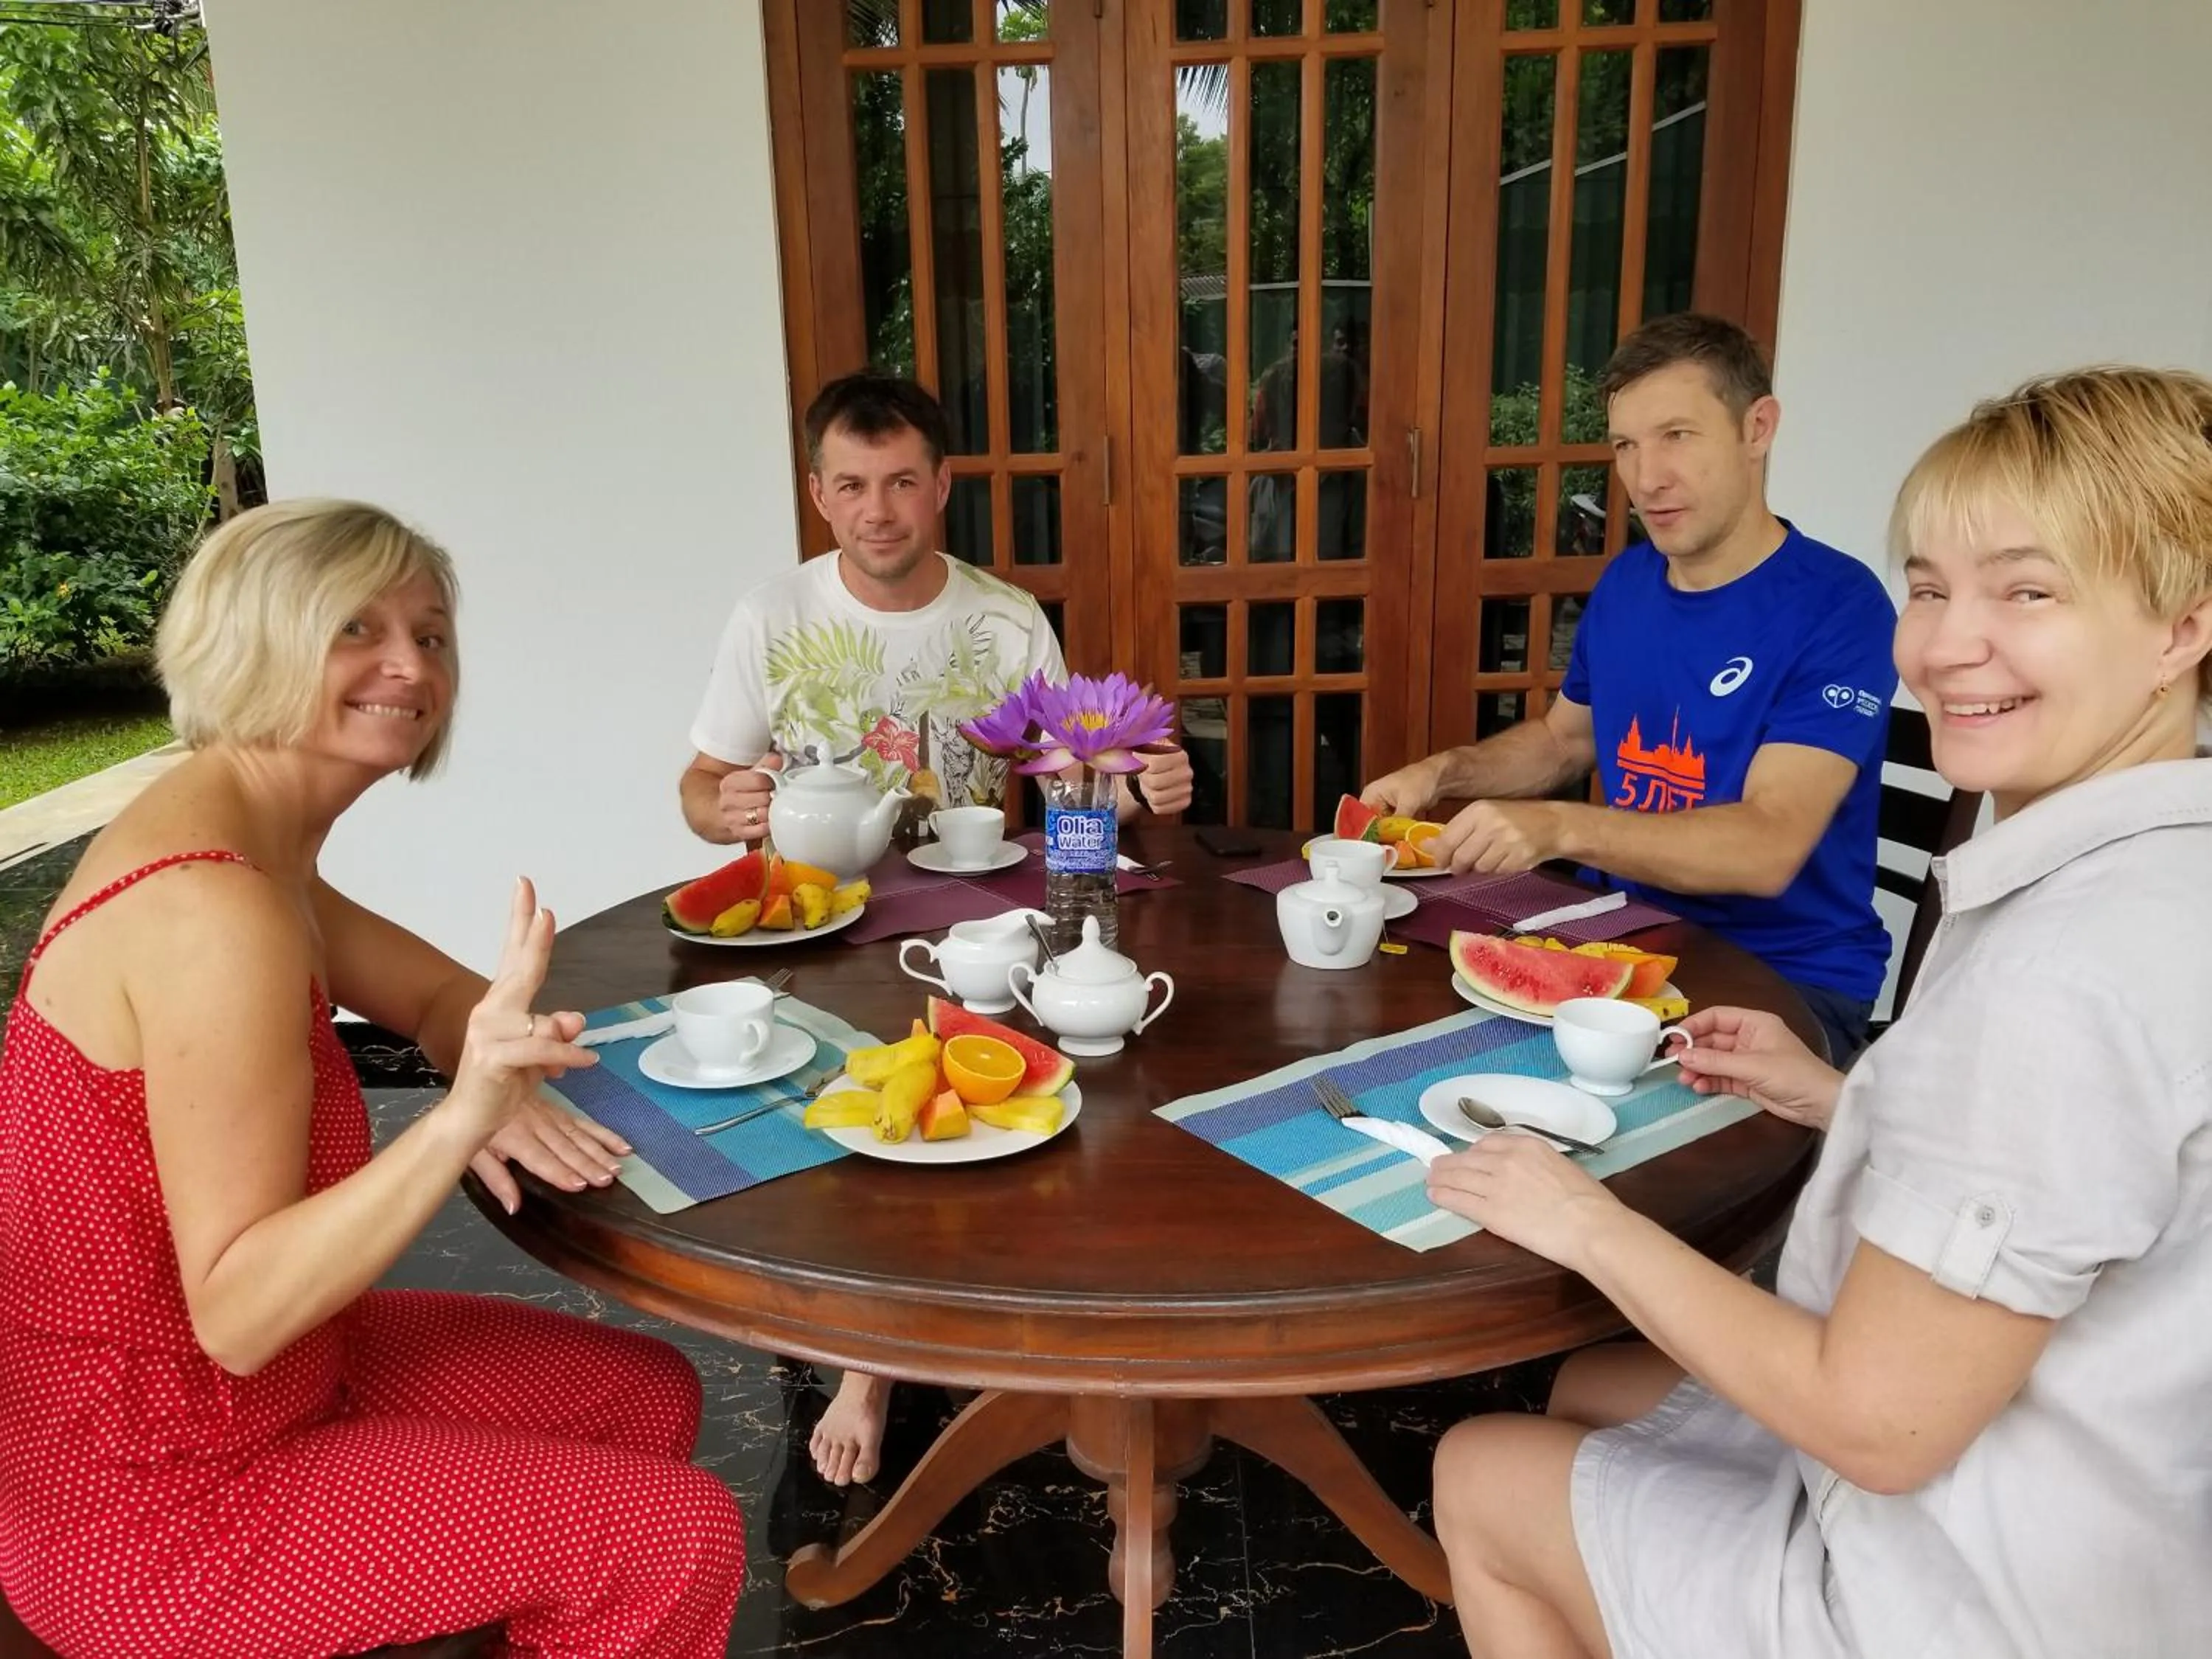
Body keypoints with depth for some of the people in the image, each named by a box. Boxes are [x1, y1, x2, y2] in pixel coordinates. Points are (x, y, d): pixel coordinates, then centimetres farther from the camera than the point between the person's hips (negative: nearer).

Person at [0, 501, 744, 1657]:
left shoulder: (234, 833, 1)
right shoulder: (212, 905, -29)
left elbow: (438, 995, 9)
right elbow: (237, 1316, -29)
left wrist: (497, 1083, -13)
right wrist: (459, 1120, -42)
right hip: (151, 1510, -9)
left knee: (646, 1395, 15)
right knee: (682, 1538, -5)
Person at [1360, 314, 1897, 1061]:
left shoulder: (1837, 605, -15)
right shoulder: (1626, 581, 5)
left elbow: (1768, 847, -25)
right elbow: (1563, 737, 22)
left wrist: (1560, 827, -37)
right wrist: (1443, 772, 3)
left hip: (1785, 978, -6)